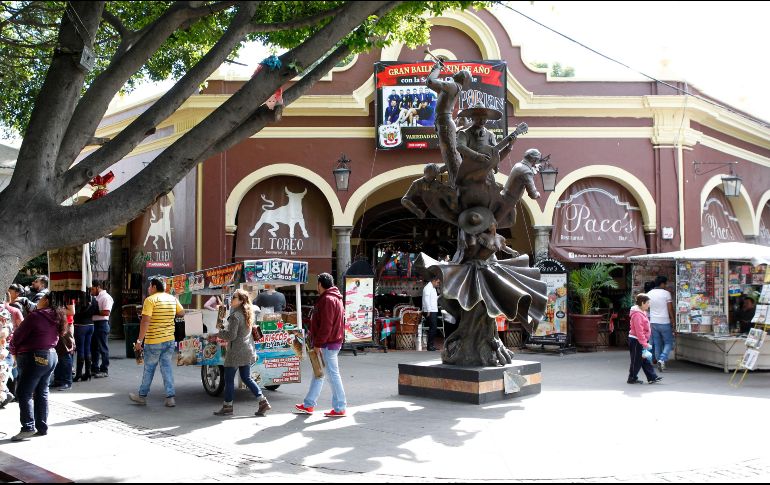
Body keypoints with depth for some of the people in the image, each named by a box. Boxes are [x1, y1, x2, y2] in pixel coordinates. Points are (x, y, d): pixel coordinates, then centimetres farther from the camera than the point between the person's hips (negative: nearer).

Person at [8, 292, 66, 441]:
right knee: (41, 393, 13)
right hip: (51, 356, 9)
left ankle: (28, 427, -5)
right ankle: (42, 427, 15)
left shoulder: (35, 316, -14)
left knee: (23, 393, -2)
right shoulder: (57, 319, 10)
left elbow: (17, 337, -11)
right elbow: (56, 338, 10)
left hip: (35, 358, -8)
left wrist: (14, 351, 10)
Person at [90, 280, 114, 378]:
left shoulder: (106, 297, -12)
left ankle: (104, 370, 4)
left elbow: (106, 312, -21)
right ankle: (94, 369, 23)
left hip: (102, 324, -9)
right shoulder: (96, 297, 16)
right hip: (94, 323, 9)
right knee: (94, 347, 14)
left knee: (103, 348, -2)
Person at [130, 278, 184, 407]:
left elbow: (145, 321, -20)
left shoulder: (150, 300, -13)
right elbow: (182, 313, 20)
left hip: (153, 342, -5)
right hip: (169, 340, 5)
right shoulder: (173, 299, 6)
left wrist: (139, 340, -18)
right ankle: (170, 397, 4)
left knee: (149, 369, 9)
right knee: (167, 368, 9)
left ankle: (142, 396, 24)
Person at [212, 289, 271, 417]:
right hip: (247, 351, 9)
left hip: (236, 351, -9)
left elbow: (231, 335, -19)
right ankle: (263, 402, 10)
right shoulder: (246, 314, 11)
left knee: (229, 379, 4)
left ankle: (227, 406, 13)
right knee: (247, 378, 15)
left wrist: (220, 331, -2)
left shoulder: (235, 316, -17)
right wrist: (223, 327, 13)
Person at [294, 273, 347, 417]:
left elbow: (326, 326, -22)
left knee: (333, 374, -4)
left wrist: (318, 344, -18)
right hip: (330, 343, 11)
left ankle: (340, 408, 2)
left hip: (328, 344, -11)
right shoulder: (334, 298, 17)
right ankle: (309, 405, 24)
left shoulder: (327, 300, -17)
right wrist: (317, 342, 20)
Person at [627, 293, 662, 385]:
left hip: (641, 341, 10)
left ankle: (652, 377, 13)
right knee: (636, 361, 0)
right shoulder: (637, 314, -21)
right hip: (636, 341, -10)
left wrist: (645, 342, 19)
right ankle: (632, 378, 10)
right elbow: (639, 331, -25)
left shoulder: (642, 312, 14)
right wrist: (644, 343, -24)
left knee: (646, 360, 11)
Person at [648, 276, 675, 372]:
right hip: (664, 322, -5)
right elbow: (670, 308, -9)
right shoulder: (666, 293, -9)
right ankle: (662, 359, -15)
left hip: (653, 322, 5)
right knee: (668, 342, 5)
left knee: (657, 344, 11)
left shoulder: (649, 294, 6)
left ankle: (659, 362, 13)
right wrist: (673, 319, 2)